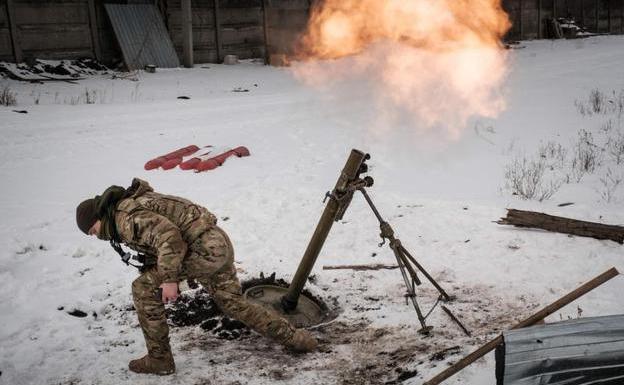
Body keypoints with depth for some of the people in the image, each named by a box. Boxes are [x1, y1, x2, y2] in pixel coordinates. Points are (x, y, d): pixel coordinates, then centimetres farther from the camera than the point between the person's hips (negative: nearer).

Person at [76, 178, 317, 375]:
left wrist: (168, 279, -23)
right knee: (234, 304, 22)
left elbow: (168, 235, -26)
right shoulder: (133, 204, 22)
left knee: (143, 289, -2)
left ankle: (159, 359, 7)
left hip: (204, 248, -11)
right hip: (219, 243, 11)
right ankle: (295, 338, 28)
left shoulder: (126, 217, -11)